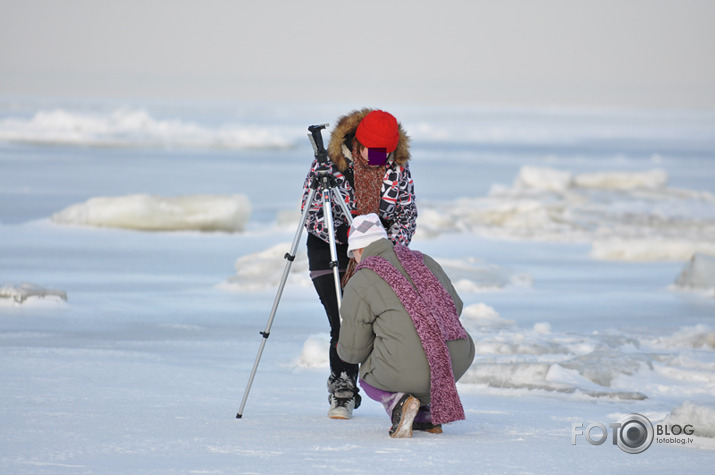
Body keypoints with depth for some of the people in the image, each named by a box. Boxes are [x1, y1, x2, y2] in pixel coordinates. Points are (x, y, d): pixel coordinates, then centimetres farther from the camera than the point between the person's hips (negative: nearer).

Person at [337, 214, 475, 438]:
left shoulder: (359, 284, 3)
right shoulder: (422, 260, 18)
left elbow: (353, 351, 8)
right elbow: (455, 307, 28)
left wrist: (342, 348, 32)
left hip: (409, 370, -5)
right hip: (458, 360, 5)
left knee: (368, 370, 28)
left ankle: (398, 403, -3)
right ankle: (427, 416, 22)